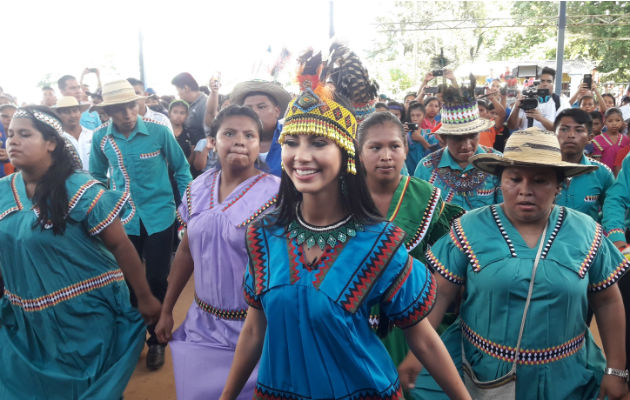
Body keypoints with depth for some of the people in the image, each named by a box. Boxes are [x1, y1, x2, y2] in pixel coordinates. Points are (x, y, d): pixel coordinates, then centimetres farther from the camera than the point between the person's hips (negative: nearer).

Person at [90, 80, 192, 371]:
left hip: (159, 216, -2)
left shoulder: (158, 131, -13)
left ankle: (156, 340, 26)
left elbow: (181, 169, -2)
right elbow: (97, 177, 10)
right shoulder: (101, 137, -6)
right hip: (122, 220, 2)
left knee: (157, 280, 6)